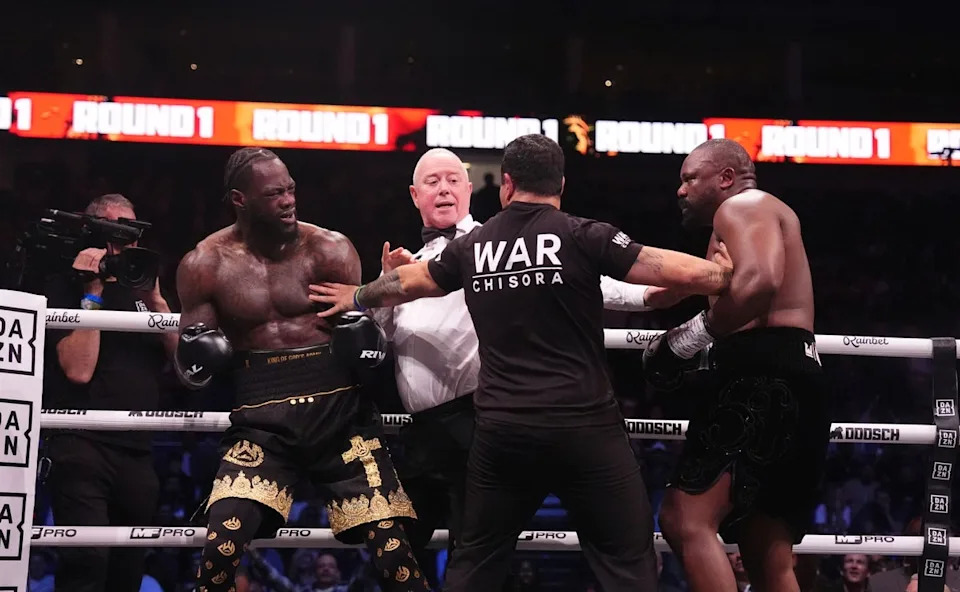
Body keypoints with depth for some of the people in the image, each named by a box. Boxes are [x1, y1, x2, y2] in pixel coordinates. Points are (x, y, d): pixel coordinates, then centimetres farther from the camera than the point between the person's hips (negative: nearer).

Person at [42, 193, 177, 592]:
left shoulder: (139, 290, 20)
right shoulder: (66, 287, 1)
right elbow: (79, 369, -12)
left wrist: (155, 300, -3)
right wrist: (93, 293, -12)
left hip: (137, 452, 7)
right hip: (82, 446, -7)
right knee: (87, 560, -25)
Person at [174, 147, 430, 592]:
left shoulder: (329, 250, 1)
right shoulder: (205, 265, 2)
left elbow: (366, 320, 9)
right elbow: (190, 367, 10)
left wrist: (364, 339, -14)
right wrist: (197, 360, -13)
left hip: (340, 413, 0)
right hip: (262, 421, 0)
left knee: (391, 545, -5)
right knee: (222, 545, -19)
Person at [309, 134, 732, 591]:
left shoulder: (472, 247, 9)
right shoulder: (582, 237, -6)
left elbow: (407, 283, 28)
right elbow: (682, 274, -10)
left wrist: (355, 298, 47)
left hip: (500, 430, 4)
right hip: (583, 426, -4)